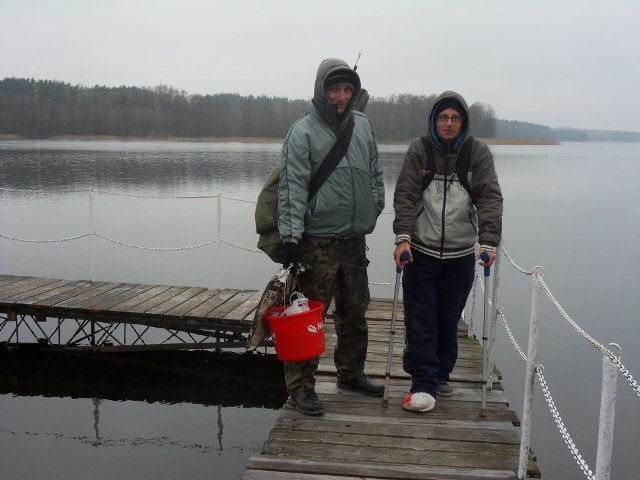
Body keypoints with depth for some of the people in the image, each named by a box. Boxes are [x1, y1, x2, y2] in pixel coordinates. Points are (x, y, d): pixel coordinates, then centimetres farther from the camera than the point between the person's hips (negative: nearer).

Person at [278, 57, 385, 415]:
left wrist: (376, 206, 13)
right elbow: (293, 188, -13)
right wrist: (291, 237, -18)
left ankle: (352, 373, 32)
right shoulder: (303, 131, -8)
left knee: (355, 312, 16)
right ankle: (301, 384, 9)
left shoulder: (363, 125, 10)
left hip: (355, 238, 6)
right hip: (318, 241, -6)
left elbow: (375, 173, 20)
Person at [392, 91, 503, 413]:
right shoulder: (419, 151, 1)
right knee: (420, 320, -3)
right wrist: (403, 237, -19)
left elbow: (490, 199, -6)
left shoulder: (478, 153, 2)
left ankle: (441, 374, 28)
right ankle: (423, 384, 3)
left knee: (449, 320, 10)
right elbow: (405, 195, -6)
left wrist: (488, 242, -18)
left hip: (461, 254, 1)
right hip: (421, 251, -1)